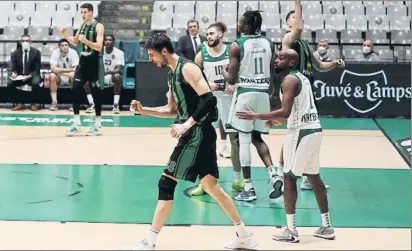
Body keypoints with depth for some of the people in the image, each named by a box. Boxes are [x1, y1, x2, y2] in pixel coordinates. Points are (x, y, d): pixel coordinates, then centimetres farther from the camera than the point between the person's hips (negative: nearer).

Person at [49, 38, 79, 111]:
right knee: (52, 76, -31)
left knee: (75, 76, -33)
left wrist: (60, 71, -30)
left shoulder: (73, 52, -16)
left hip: (70, 78, 0)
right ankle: (54, 103, -24)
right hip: (59, 78, 0)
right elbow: (53, 68, -25)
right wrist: (69, 70, -28)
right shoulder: (55, 53, -14)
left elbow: (76, 69, -21)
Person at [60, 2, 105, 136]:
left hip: (94, 62, -7)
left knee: (96, 93, -1)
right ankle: (77, 124, 6)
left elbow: (99, 47, -19)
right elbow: (75, 42, 19)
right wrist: (66, 35, 3)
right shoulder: (82, 25, 10)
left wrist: (85, 40, -32)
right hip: (83, 61, 7)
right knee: (75, 91, 0)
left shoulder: (98, 26, -11)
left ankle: (98, 124, 7)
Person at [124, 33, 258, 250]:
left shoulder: (187, 68, -13)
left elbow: (209, 100, -22)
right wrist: (144, 110, 11)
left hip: (198, 133, -10)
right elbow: (173, 111, 22)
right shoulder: (172, 74, 16)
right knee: (210, 185, 13)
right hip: (195, 133, 10)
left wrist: (186, 124, -26)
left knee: (166, 183, -7)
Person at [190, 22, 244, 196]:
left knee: (236, 138, 7)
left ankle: (237, 180, 22)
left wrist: (234, 85, -15)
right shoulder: (202, 54, -4)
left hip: (228, 98, 1)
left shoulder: (231, 51, -4)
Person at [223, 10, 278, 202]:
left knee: (244, 139, 2)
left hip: (245, 93, -5)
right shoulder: (269, 44, 7)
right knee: (257, 137, 19)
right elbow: (273, 74, 11)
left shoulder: (237, 45, -9)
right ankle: (272, 174, 0)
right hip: (263, 93, 5)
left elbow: (232, 79, -9)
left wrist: (224, 72, 12)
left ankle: (248, 188, 2)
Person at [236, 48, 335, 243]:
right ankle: (326, 227, 22)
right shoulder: (303, 77, 17)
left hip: (301, 131, -9)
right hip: (314, 129, 9)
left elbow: (285, 112, -22)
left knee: (289, 177, -1)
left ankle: (291, 231, 1)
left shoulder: (289, 79, -12)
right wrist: (278, 120, 27)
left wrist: (256, 116, -17)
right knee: (314, 176, 17)